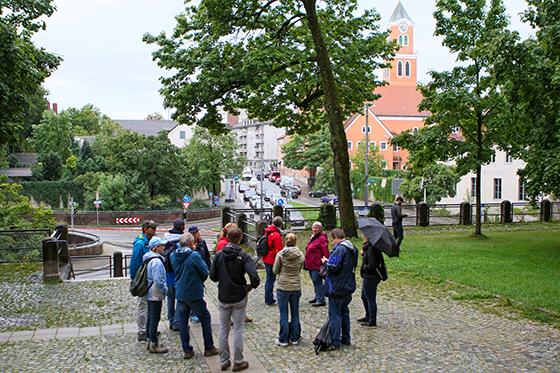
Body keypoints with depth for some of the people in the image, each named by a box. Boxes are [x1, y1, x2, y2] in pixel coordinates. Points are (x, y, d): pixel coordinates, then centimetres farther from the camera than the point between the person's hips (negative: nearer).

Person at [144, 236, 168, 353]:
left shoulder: (148, 259, 9)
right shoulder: (156, 261, -22)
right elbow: (158, 280, -25)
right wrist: (165, 290, -12)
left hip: (150, 294, 10)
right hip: (156, 295, -10)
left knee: (150, 317, 17)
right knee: (155, 319, -2)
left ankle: (150, 341, 27)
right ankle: (153, 345, 4)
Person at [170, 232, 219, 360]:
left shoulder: (173, 256, -1)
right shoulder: (195, 255, -18)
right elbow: (205, 273, -10)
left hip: (180, 293, 5)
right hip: (194, 294, -4)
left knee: (183, 322, 12)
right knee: (205, 318, 13)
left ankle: (187, 351, 15)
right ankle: (209, 348, 18)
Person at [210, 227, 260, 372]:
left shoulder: (219, 255, -6)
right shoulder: (243, 256, -15)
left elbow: (212, 276, -2)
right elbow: (254, 277, -23)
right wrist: (251, 286, -4)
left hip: (223, 298, 3)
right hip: (239, 298, -2)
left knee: (223, 329, 13)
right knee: (238, 329, 8)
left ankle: (224, 361, 21)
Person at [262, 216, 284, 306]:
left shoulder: (267, 232, 6)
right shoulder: (277, 235, -20)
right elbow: (278, 250, -18)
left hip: (266, 259, 9)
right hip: (273, 260, -9)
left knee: (269, 279, 18)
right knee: (271, 280, -1)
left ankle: (268, 299, 27)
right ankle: (269, 300, 5)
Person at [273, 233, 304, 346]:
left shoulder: (280, 254, -11)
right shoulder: (300, 255, -4)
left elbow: (275, 271, -5)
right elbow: (299, 270, 5)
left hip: (283, 287, -2)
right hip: (296, 287, 3)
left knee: (283, 314, 5)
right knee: (295, 313, 14)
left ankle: (283, 339, 9)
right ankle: (295, 338, 20)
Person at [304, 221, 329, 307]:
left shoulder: (322, 238, -13)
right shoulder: (312, 237, 16)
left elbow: (325, 252, -18)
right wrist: (307, 263, 21)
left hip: (317, 264, -10)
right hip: (311, 264, 10)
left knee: (317, 281, -7)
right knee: (315, 281, 18)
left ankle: (321, 300, -3)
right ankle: (317, 297, 29)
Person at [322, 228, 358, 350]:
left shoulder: (340, 248, -20)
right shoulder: (352, 248, 10)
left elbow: (333, 267, -25)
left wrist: (326, 261, -4)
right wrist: (329, 261, 13)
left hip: (337, 288, -9)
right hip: (348, 287, 9)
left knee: (335, 315, -2)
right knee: (344, 313, 19)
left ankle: (335, 342, 0)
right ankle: (346, 338, 26)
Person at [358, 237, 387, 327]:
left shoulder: (371, 249, -23)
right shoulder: (369, 247, 7)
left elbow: (371, 265, -27)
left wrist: (363, 267, -10)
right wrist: (363, 253, -1)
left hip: (370, 277, -11)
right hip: (369, 277, 11)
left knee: (370, 299, 1)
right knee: (364, 297, 24)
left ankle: (372, 321, 11)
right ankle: (368, 317, 38)